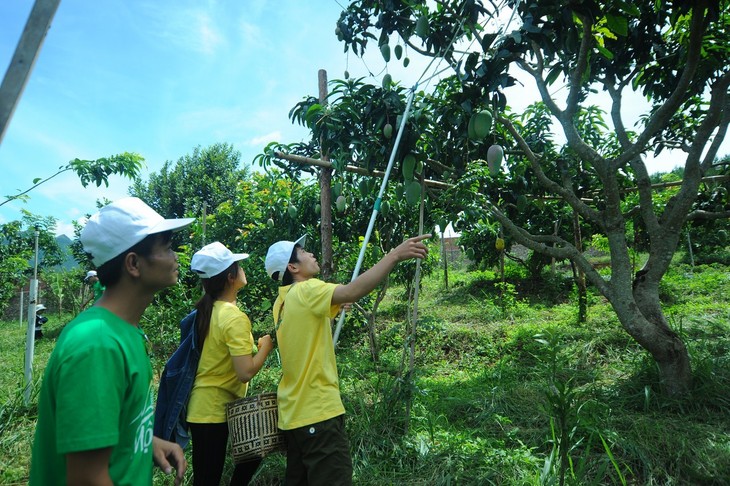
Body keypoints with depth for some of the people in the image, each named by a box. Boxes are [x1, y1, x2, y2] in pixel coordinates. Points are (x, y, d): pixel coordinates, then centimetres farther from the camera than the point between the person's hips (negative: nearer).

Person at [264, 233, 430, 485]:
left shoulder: (283, 301, 11)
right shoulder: (305, 291, -16)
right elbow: (352, 292, -32)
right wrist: (395, 255, -32)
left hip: (294, 414, 10)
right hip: (317, 412, -10)